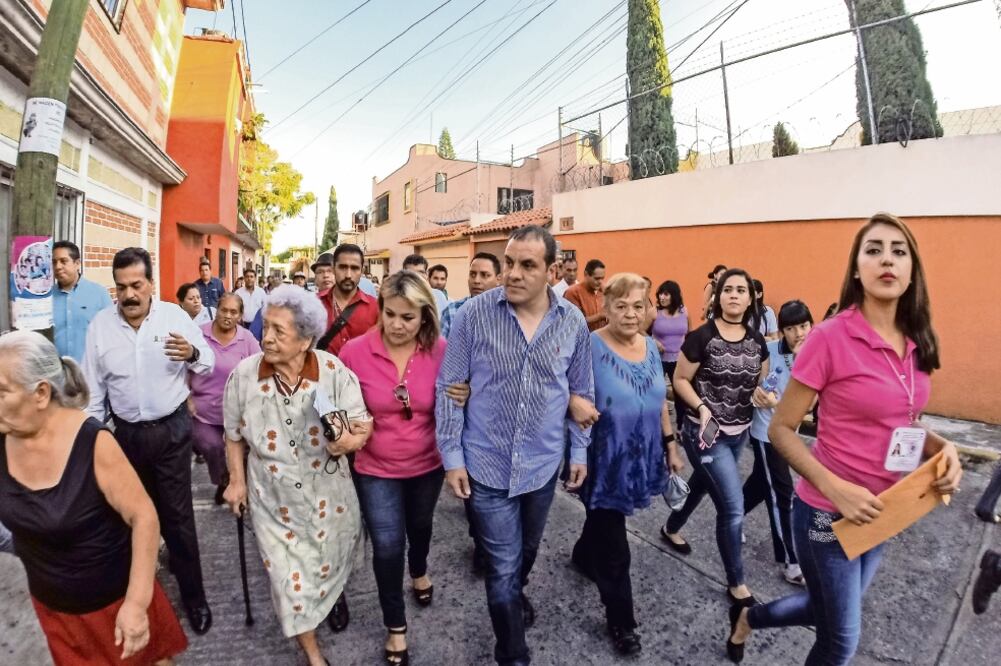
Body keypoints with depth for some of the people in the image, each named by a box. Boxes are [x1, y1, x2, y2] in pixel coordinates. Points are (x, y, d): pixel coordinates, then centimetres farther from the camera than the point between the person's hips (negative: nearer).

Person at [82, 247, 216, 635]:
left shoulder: (176, 316, -9)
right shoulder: (100, 324, -4)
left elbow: (208, 364, -4)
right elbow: (93, 387, 3)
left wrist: (193, 354, -27)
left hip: (172, 429, -3)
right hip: (126, 432, 3)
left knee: (177, 515, 3)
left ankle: (193, 596, 18)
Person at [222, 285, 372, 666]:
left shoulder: (335, 372, -20)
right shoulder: (243, 375, -14)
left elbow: (363, 424, -12)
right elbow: (234, 435, 1)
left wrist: (350, 439, -33)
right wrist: (237, 481, 4)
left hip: (328, 493, 0)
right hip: (273, 498, 0)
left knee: (331, 559, 24)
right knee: (289, 575, 11)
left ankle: (333, 596, 63)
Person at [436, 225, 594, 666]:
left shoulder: (572, 322, -6)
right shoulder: (473, 314, -14)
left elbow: (582, 391, 5)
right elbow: (449, 389, -9)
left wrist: (579, 451, 8)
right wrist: (452, 457, -9)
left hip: (543, 464, 3)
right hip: (487, 464, -3)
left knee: (527, 550, 27)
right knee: (504, 565, 6)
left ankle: (515, 594, 60)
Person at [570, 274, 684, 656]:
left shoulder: (650, 346, 2)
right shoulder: (590, 347, -19)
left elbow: (660, 402, 11)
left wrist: (670, 446, 13)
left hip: (640, 461, 6)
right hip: (604, 464, -6)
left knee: (603, 523, 28)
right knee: (614, 549, 5)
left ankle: (582, 556, 57)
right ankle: (621, 622, 27)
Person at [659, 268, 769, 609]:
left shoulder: (757, 340, 1)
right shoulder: (702, 336, -16)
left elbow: (761, 383, 13)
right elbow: (680, 380, -10)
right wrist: (701, 407, -24)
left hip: (740, 432, 6)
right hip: (706, 433, -6)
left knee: (702, 484, 25)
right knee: (733, 507, -6)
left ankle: (671, 528, 53)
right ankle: (736, 583, 15)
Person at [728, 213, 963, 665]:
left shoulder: (916, 343, -1)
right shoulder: (830, 337, -21)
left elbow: (906, 420, 14)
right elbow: (780, 429, -17)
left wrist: (941, 447, -6)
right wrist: (834, 488, -27)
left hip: (883, 511, 7)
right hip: (828, 511, -6)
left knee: (826, 611, 25)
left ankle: (749, 618, 51)